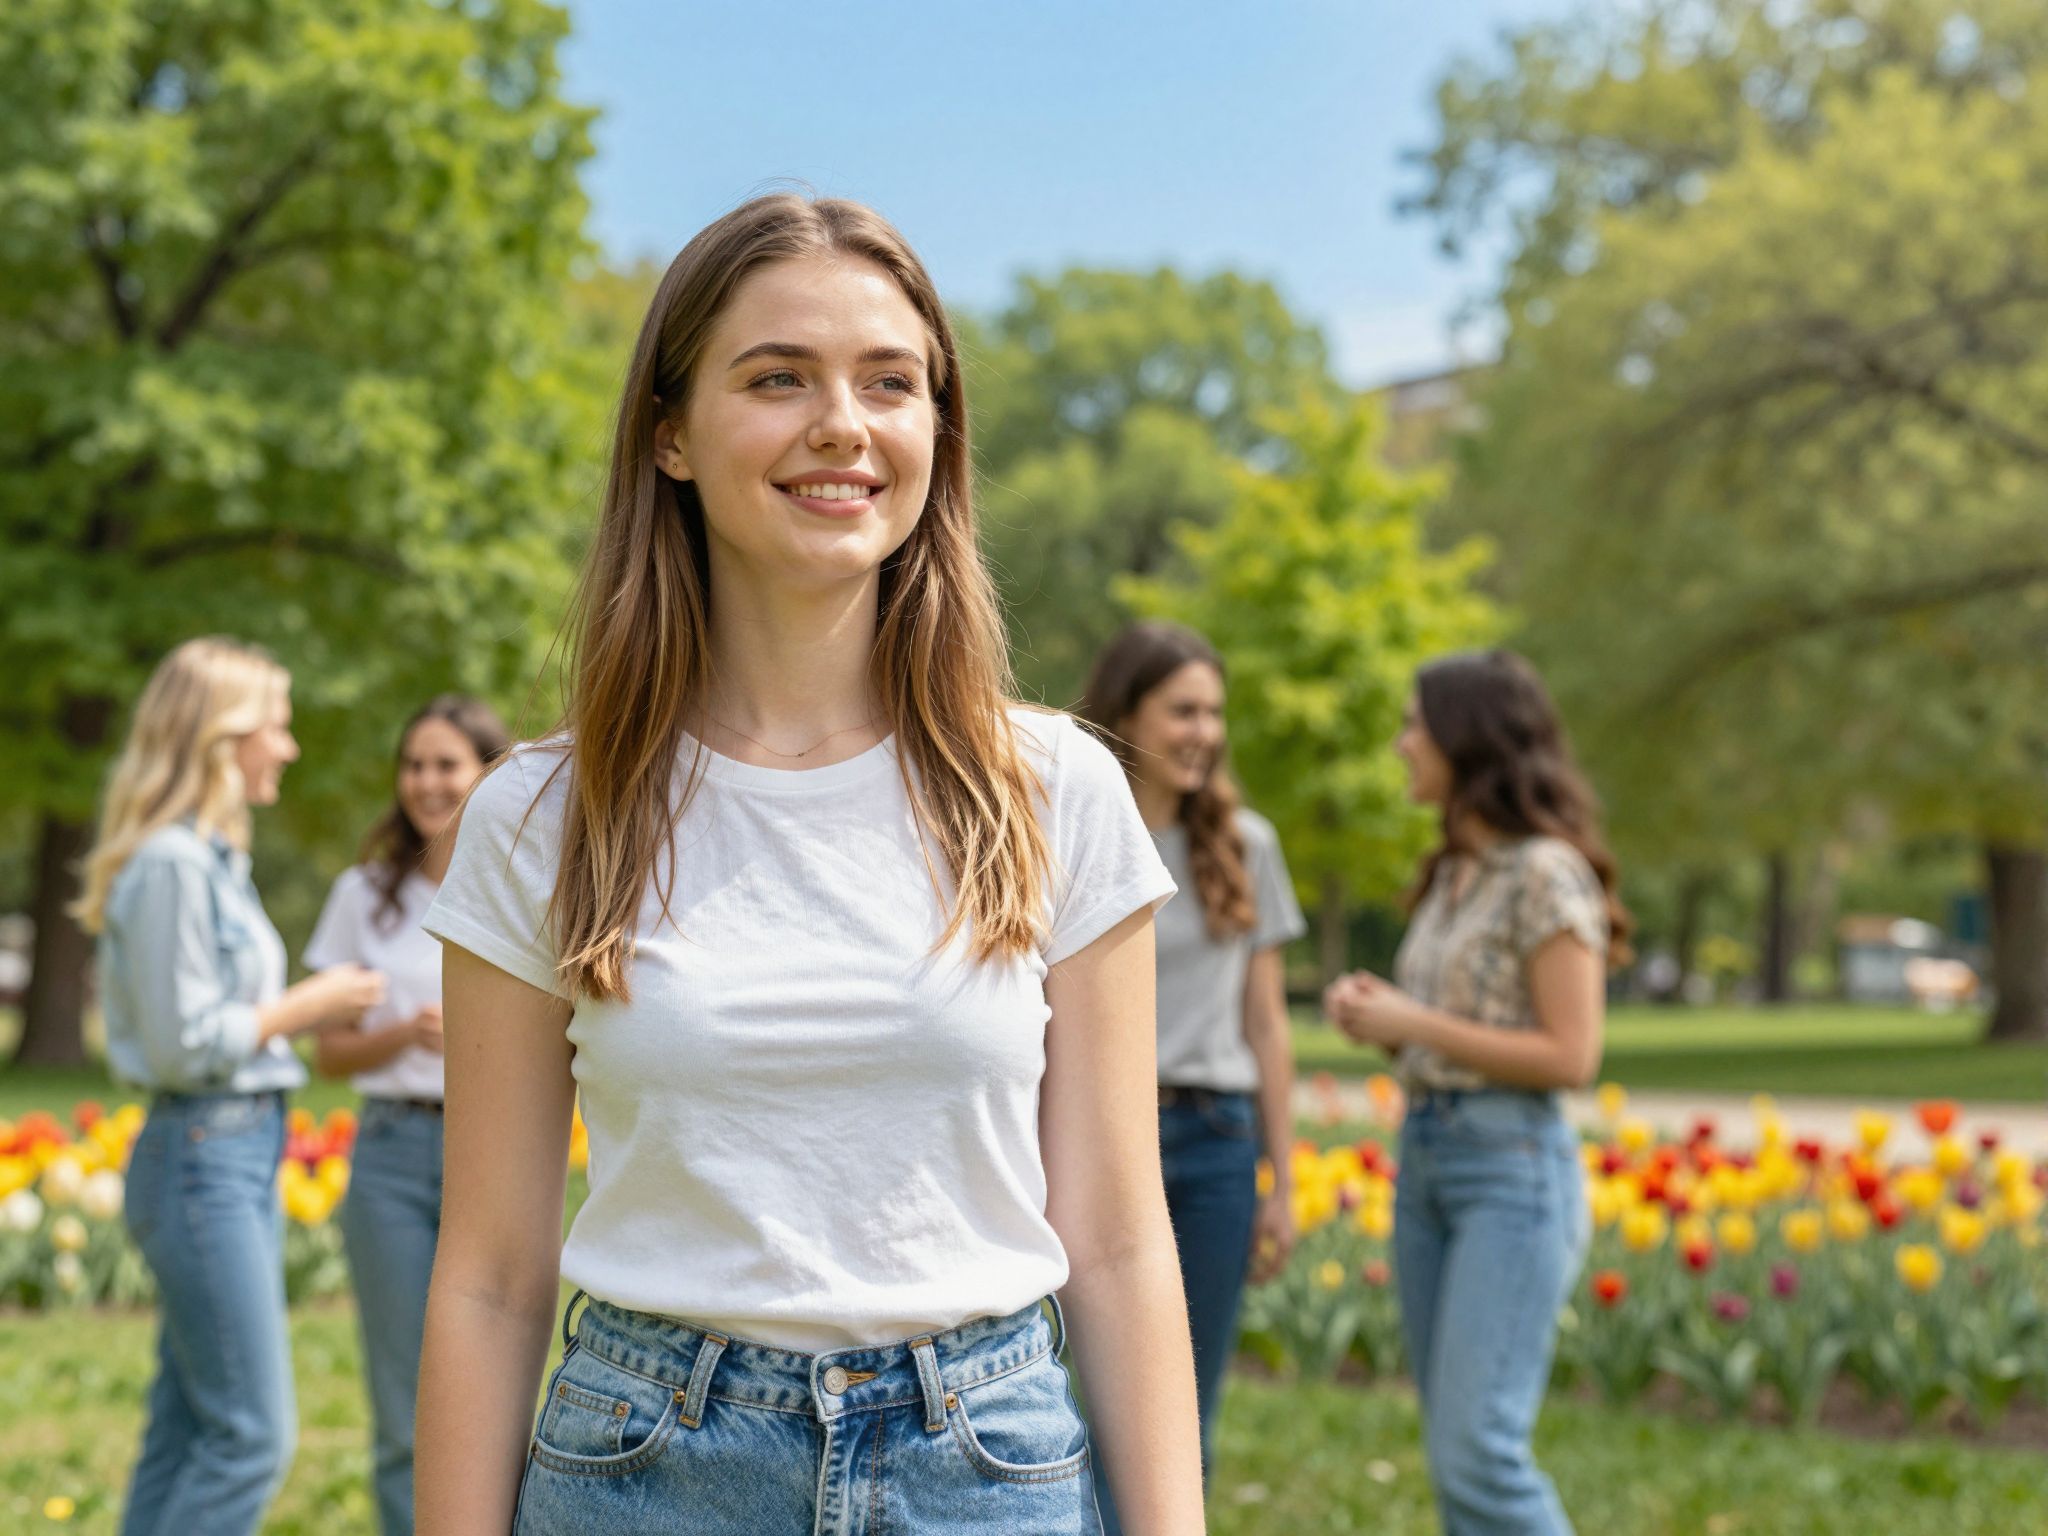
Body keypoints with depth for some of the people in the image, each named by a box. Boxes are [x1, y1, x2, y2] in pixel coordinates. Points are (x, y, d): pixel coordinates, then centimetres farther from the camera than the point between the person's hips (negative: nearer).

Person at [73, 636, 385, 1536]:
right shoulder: (171, 864, -15)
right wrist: (301, 1009, -8)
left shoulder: (212, 857, 15)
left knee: (190, 1432, 12)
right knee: (253, 1433, -8)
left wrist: (302, 1012, 7)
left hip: (242, 1150, 10)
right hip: (204, 1156, -10)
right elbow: (181, 1042, -18)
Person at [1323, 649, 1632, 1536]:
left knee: (1478, 1448, -14)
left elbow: (1571, 1056, -15)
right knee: (1451, 1452, 9)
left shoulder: (1544, 874, -11)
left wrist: (1411, 1023, -14)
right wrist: (1372, 1008, 1)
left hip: (1512, 1165, -9)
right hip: (1422, 1161, 9)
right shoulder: (1452, 873, 15)